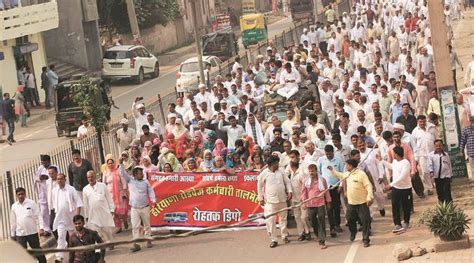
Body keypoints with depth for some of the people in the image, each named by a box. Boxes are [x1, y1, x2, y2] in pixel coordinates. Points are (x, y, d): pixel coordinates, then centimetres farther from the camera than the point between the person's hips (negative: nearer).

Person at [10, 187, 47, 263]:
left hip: (32, 232, -2)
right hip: (20, 234, 2)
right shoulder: (14, 206, 5)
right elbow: (13, 221, 10)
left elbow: (38, 216, -5)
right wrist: (12, 235, 11)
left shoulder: (31, 203, -3)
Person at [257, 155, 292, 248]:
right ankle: (273, 239, 0)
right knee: (270, 220, -7)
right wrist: (261, 198, 2)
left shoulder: (280, 172, 6)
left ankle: (284, 236, 30)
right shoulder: (264, 173, -5)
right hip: (270, 201, -4)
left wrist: (289, 191, -4)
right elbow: (260, 186, 2)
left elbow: (287, 182, 12)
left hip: (282, 200, 4)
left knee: (283, 218, 14)